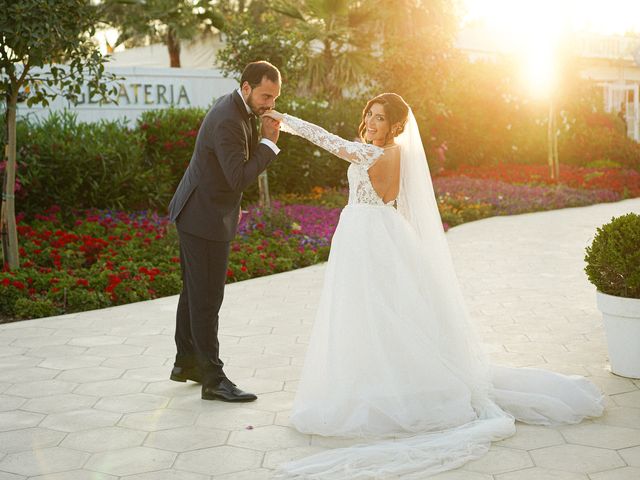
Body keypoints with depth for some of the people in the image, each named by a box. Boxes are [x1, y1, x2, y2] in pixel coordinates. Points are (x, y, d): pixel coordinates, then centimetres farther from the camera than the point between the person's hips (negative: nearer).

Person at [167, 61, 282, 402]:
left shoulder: (236, 108, 7)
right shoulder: (229, 121, -24)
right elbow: (240, 178, -27)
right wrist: (269, 142, -21)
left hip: (197, 213, 10)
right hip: (205, 217, -10)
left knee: (195, 291, 18)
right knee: (207, 297, -5)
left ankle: (186, 362, 30)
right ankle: (213, 379, 2)